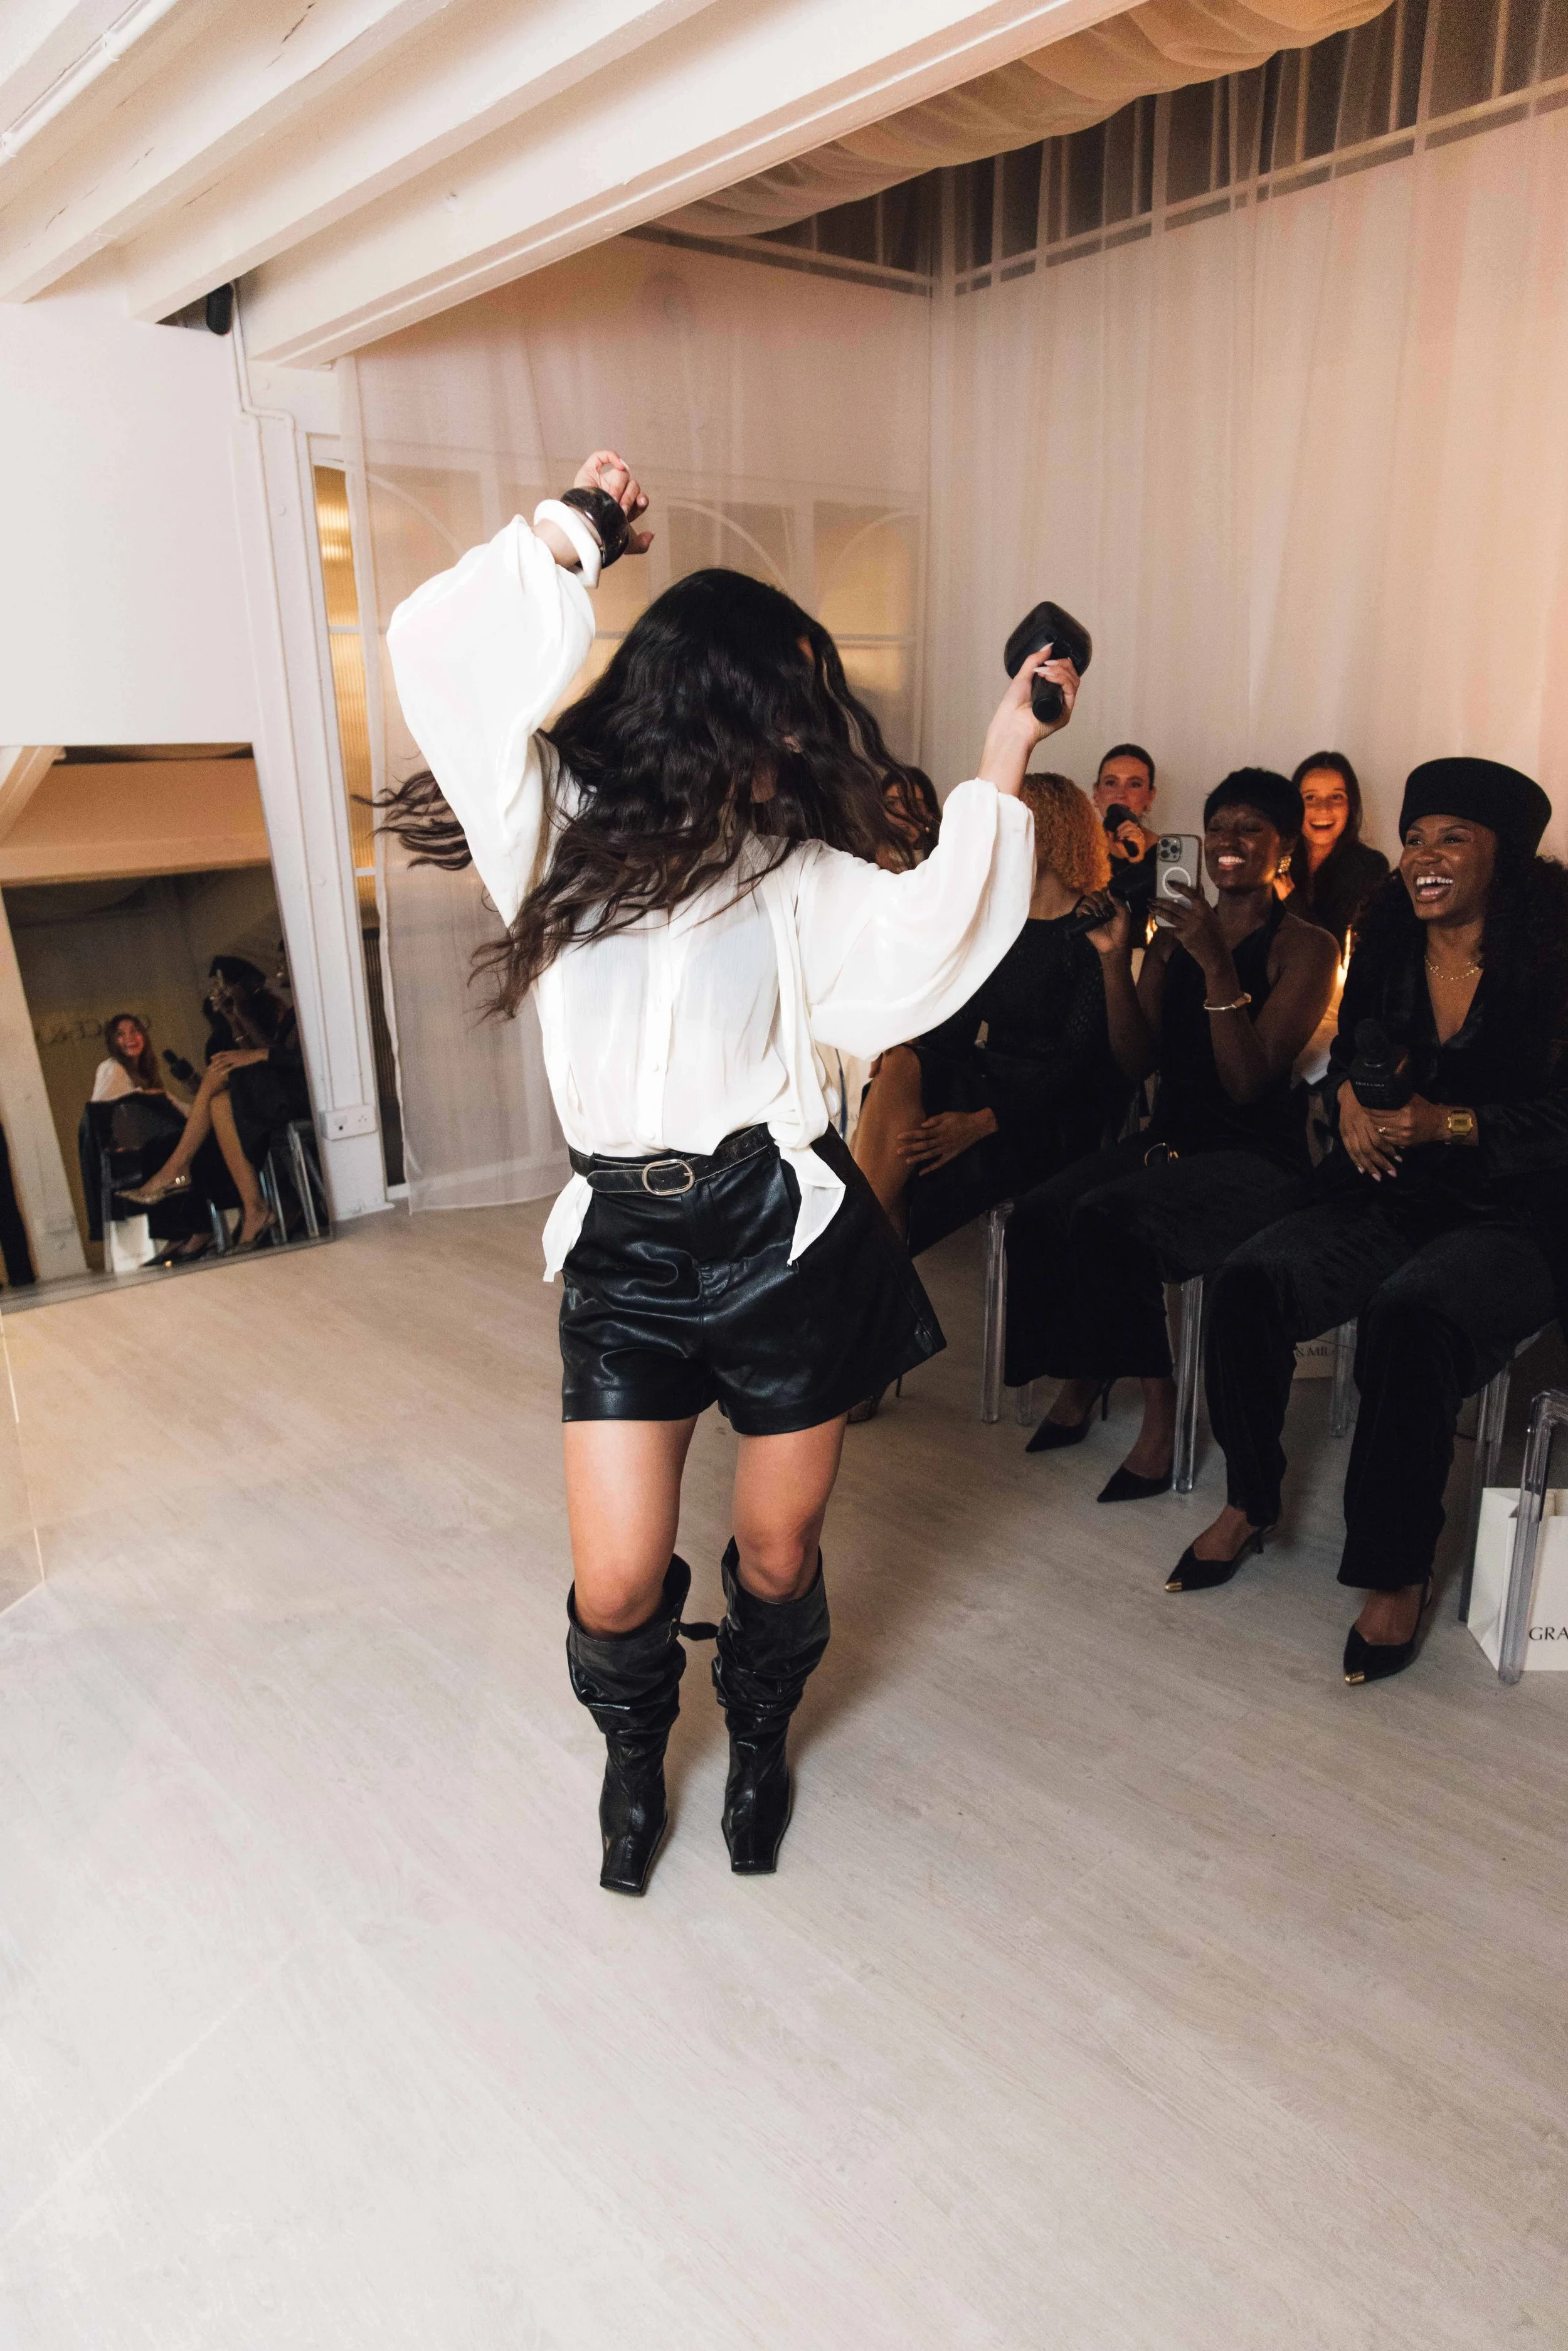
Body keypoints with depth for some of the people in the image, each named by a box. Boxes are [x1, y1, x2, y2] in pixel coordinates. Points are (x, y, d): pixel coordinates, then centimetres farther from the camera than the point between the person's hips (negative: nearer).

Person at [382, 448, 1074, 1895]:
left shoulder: (794, 870, 8)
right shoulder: (562, 827, 4)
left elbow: (921, 939, -8)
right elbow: (438, 653, -5)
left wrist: (1001, 768, -6)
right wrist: (568, 539, 0)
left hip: (788, 1232, 1)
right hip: (626, 1236, -1)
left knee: (779, 1550, 12)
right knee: (618, 1582, 0)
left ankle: (759, 1743, 45)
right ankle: (634, 1755, 37)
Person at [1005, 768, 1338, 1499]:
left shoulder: (1305, 948, -4)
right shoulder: (1175, 933, 12)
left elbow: (1248, 1084, -14)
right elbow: (1139, 1057, 6)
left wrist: (1218, 965, -22)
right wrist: (1115, 958, -4)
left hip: (1256, 1156, -5)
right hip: (1170, 1137, 6)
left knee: (1106, 1218, -31)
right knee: (1038, 1213, -21)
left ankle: (1160, 1406, -15)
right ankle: (1079, 1376, 1)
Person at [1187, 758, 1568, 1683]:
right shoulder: (1387, 948, 6)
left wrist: (1446, 1123, -25)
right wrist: (1349, 1098, -1)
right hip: (1387, 1198, 5)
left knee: (1411, 1316, -35)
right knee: (1250, 1279, -19)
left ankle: (1400, 1571, -16)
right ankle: (1251, 1503, 1)